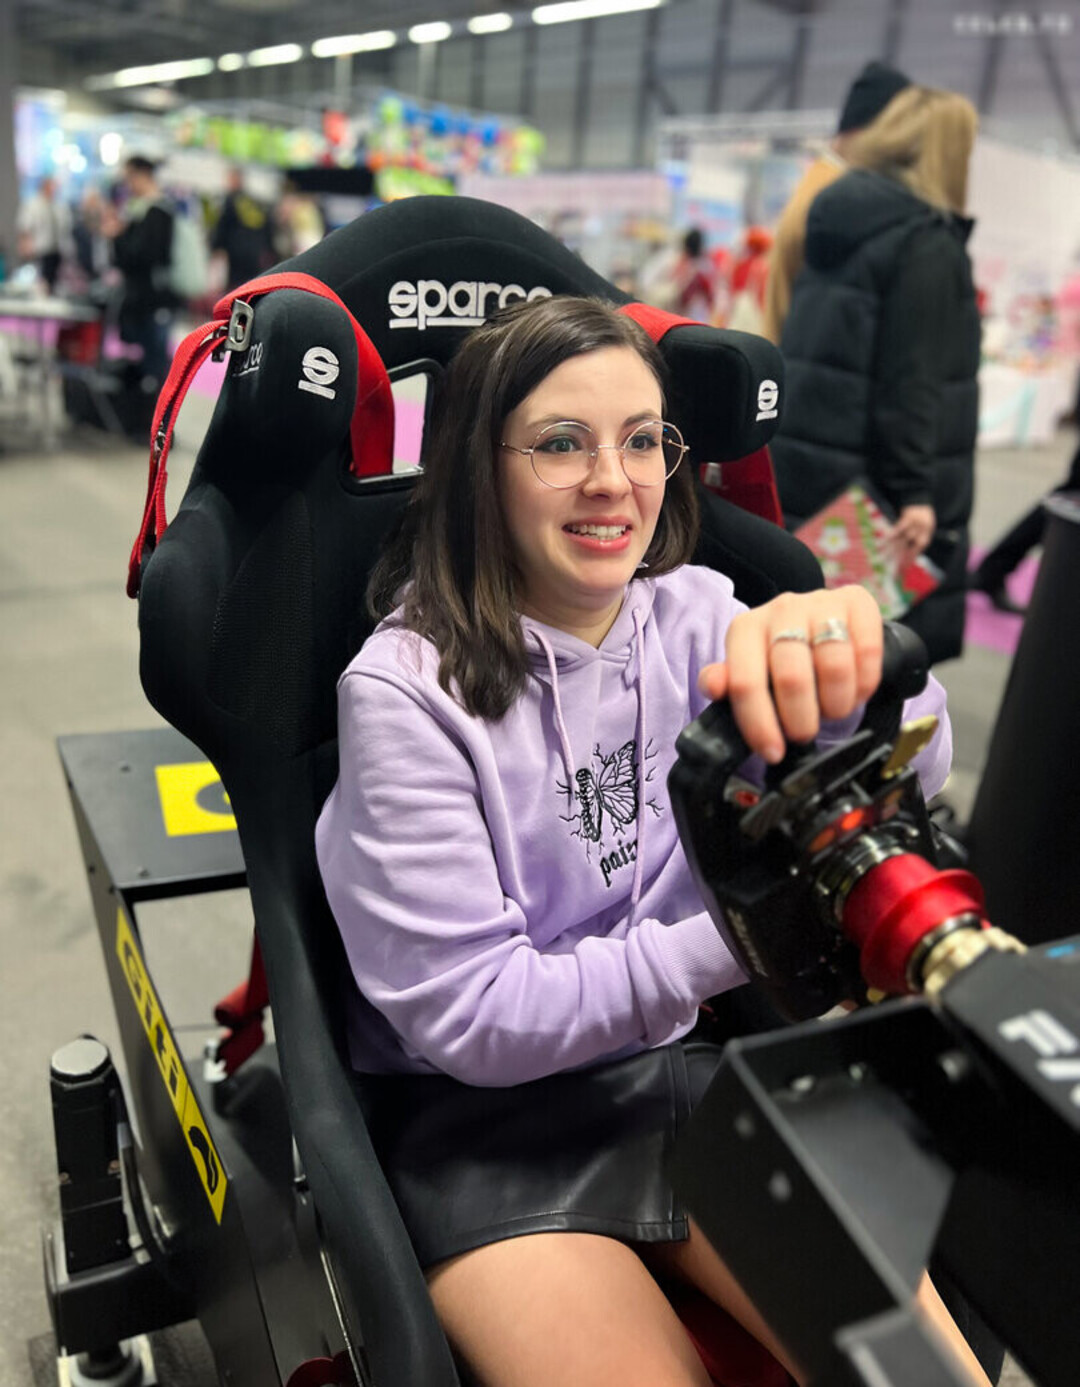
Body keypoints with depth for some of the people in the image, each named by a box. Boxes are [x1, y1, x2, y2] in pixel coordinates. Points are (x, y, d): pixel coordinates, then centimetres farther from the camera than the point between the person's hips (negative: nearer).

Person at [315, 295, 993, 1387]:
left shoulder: (695, 614, -3)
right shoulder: (405, 688, -17)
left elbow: (910, 771, -16)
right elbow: (467, 1016, -16)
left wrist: (839, 648, -39)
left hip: (685, 1057, 4)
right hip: (479, 1105, -3)